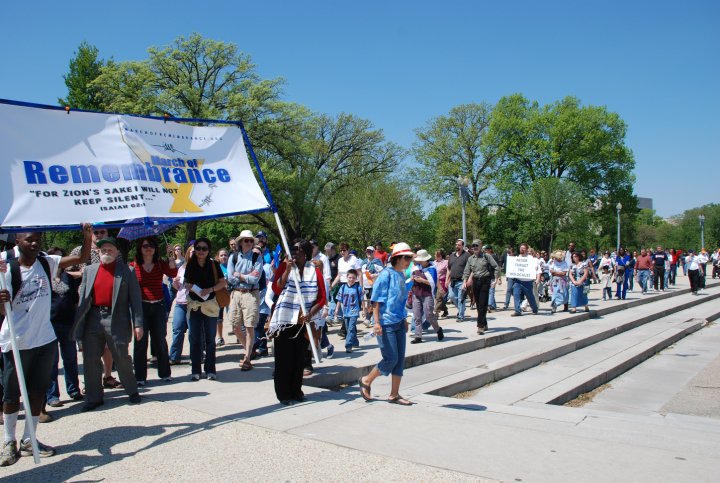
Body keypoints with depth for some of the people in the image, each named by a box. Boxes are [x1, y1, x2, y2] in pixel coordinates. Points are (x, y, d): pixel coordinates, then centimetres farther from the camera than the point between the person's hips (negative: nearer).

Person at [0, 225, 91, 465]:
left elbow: (81, 257, 0)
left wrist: (87, 236, -16)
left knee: (38, 391, 11)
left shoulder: (46, 263, 1)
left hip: (44, 339, 4)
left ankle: (28, 440, 23)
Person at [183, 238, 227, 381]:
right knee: (195, 339, 4)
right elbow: (186, 283, 14)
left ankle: (210, 370, 10)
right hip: (194, 305, 2)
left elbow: (223, 283, -1)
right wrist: (189, 287, -8)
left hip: (210, 305, -2)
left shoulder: (214, 264, 0)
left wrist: (210, 289, -15)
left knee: (210, 339, 3)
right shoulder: (190, 264, 6)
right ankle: (195, 370, 11)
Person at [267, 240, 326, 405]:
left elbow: (322, 298, -1)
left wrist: (310, 314, -15)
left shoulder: (315, 271, 2)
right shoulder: (284, 266, 0)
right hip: (284, 320, -2)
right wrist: (287, 270, -20)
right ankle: (283, 393, 11)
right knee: (284, 358, 1)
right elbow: (276, 289, -15)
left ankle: (296, 390, 23)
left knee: (300, 358, 8)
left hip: (304, 322, 2)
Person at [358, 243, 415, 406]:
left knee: (400, 359, 8)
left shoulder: (402, 276, 11)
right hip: (386, 324, -8)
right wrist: (377, 322, -18)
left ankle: (394, 395, 18)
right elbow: (376, 300, -14)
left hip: (399, 323, 8)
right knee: (391, 359, -5)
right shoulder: (387, 274, -12)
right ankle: (366, 381, 17)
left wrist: (405, 319, 20)